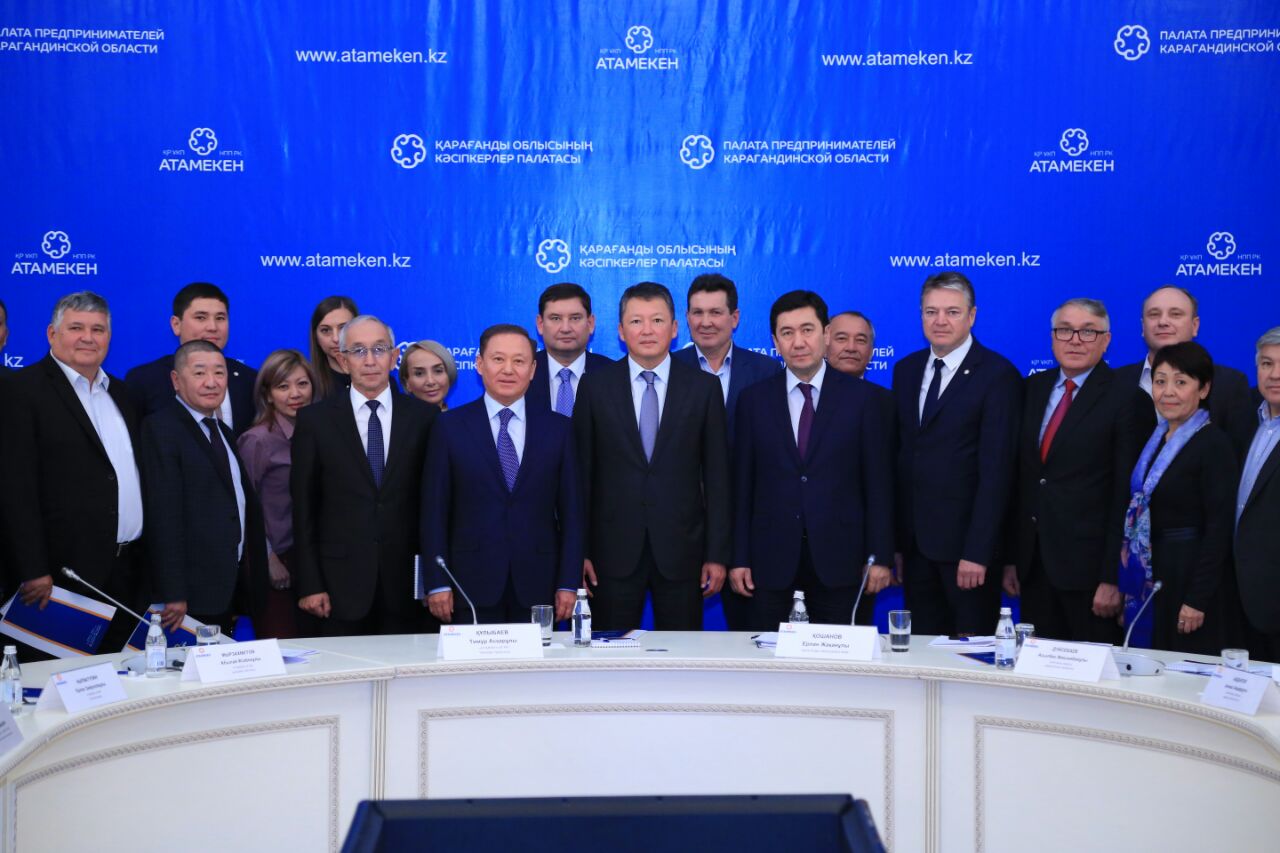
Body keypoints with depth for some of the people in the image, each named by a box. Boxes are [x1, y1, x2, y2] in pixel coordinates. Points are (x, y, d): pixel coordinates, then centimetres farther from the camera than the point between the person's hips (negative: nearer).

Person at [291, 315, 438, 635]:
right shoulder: (315, 420, 3)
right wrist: (309, 585, -3)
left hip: (406, 585, 1)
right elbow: (303, 507, 3)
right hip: (342, 583, -1)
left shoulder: (424, 417, 5)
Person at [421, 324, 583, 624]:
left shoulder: (558, 429, 7)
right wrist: (437, 584, -4)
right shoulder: (450, 427, 4)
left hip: (536, 588, 1)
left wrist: (569, 584, 0)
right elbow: (434, 511, 2)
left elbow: (571, 511, 6)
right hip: (472, 587, -1)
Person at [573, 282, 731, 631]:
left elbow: (716, 475, 3)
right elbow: (582, 472, 3)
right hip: (614, 550, 0)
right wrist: (579, 550, -1)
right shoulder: (595, 386, 4)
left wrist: (717, 554, -1)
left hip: (680, 550, 0)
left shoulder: (704, 388, 3)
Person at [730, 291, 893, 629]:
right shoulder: (754, 400, 6)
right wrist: (739, 559, 1)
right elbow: (742, 485, 6)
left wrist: (880, 557, -4)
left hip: (841, 559, -1)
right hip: (773, 560, 1)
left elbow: (878, 484, 1)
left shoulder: (859, 397, 2)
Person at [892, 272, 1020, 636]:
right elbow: (899, 454, 12)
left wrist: (977, 553, -18)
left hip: (964, 543, -5)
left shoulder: (998, 375, -9)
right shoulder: (906, 370, 11)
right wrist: (893, 539, 6)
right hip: (914, 542, 6)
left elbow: (996, 472, -13)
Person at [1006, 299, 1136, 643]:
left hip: (1088, 564, -5)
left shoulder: (1124, 400, -8)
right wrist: (1011, 556, 8)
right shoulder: (1034, 388, 10)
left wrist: (1112, 578, -14)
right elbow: (1021, 477, 10)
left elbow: (1125, 496, -11)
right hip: (1033, 562, 5)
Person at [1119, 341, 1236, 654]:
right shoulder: (1155, 438, 11)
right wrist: (1126, 587, 11)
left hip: (1186, 578, -7)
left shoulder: (1214, 444, -10)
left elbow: (1219, 528, -14)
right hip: (1146, 579, 7)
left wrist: (1197, 600, -17)